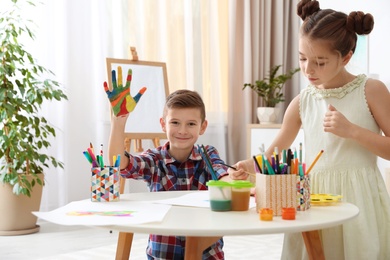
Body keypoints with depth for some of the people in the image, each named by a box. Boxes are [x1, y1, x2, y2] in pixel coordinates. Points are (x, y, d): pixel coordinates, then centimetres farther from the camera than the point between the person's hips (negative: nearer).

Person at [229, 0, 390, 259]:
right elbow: (274, 153, 9)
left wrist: (352, 130, -17)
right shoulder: (302, 101, 4)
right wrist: (251, 165, -11)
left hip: (358, 197, -3)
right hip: (312, 198, 3)